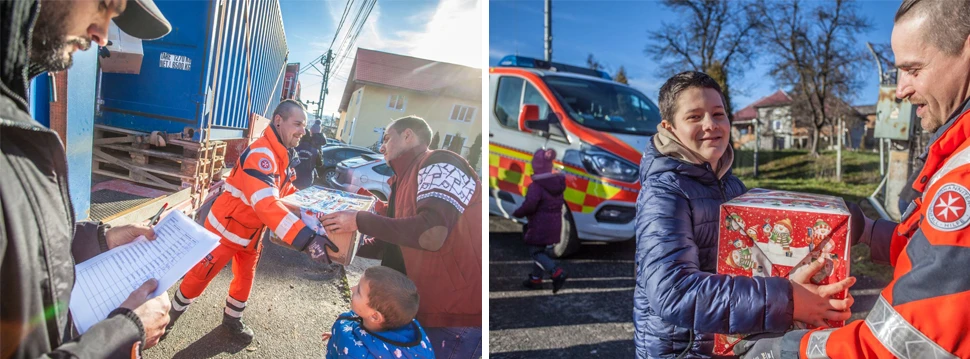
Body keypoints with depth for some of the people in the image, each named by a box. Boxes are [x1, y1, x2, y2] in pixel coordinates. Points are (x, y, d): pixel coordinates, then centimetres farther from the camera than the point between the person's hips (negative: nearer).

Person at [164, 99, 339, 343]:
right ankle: (171, 314, 31)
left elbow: (286, 192, 11)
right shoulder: (261, 154, -33)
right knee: (200, 276, 8)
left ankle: (232, 319, 42)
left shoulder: (281, 155, -1)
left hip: (251, 232, 8)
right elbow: (266, 204, -46)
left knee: (246, 277, 20)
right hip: (226, 227, -8)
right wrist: (307, 239, -55)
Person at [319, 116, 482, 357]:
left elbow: (431, 235, -28)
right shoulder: (407, 179, 17)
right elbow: (394, 247, 25)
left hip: (457, 313, -9)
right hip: (431, 309, 9)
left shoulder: (439, 164, -13)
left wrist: (358, 220, -17)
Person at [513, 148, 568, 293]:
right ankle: (536, 279, 29)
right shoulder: (557, 183, 5)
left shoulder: (536, 186, -21)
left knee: (535, 252, 2)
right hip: (554, 224, 8)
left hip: (540, 225, -8)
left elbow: (529, 205, -28)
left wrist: (517, 213, -12)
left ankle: (557, 273, -16)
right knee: (540, 250, 21)